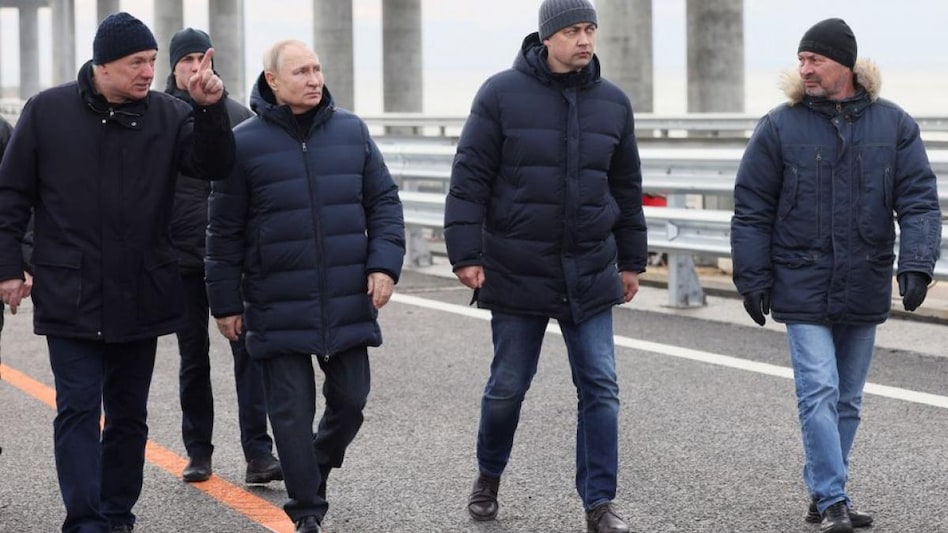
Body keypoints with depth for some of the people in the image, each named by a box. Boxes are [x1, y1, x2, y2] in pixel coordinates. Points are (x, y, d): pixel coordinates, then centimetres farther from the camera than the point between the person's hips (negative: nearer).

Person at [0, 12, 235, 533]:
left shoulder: (168, 114, 1)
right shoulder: (47, 110, -2)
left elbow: (214, 164, -10)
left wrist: (210, 108, -25)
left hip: (140, 298, 3)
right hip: (70, 298, -3)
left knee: (128, 413, 12)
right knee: (78, 410, -5)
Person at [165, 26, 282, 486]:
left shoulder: (238, 115, 7)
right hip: (181, 259, 0)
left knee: (249, 352, -7)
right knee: (193, 358, 9)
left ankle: (258, 452, -7)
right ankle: (198, 452, 19)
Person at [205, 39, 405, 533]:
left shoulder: (352, 132, 5)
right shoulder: (245, 143, -3)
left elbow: (384, 201, 10)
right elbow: (225, 230, 1)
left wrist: (384, 263, -4)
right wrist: (226, 302, 1)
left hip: (348, 303, 3)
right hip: (279, 311, -3)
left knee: (349, 400, 10)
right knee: (292, 411, 0)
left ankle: (318, 468, 38)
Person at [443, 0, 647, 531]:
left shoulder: (613, 102, 6)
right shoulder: (502, 94, -6)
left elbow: (627, 188, 14)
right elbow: (470, 178, -6)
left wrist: (632, 261, 15)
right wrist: (467, 254, -10)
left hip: (590, 273, 3)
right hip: (517, 270, -2)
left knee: (601, 388, -1)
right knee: (508, 386, 9)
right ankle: (489, 477, 33)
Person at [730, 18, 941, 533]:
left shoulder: (893, 125, 2)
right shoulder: (779, 127, -2)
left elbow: (918, 200, 0)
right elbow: (751, 210, 1)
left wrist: (917, 265, -13)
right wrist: (753, 279, -4)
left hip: (865, 291, 3)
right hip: (803, 290, -3)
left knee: (847, 400, 11)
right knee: (819, 392, -11)